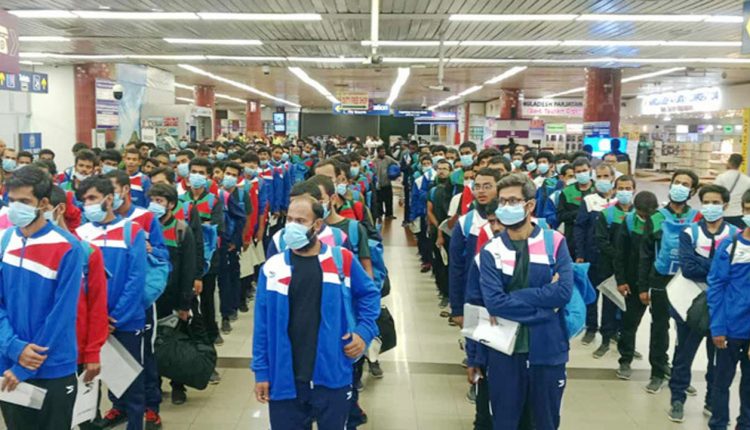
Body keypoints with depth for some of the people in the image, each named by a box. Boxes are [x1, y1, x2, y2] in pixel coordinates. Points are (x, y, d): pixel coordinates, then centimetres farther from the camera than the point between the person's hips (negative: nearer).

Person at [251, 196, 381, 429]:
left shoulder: (342, 260, -3)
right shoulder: (273, 268, -1)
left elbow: (369, 294, 11)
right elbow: (263, 325, 3)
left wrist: (364, 331, -4)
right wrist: (262, 371, 3)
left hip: (332, 377, -1)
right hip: (284, 379, 1)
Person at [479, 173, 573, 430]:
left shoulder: (554, 242, -4)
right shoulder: (491, 251, -4)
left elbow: (564, 292, -16)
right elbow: (493, 302, -16)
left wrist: (511, 299, -18)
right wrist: (543, 298, -18)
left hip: (547, 349, 0)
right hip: (505, 350, 0)